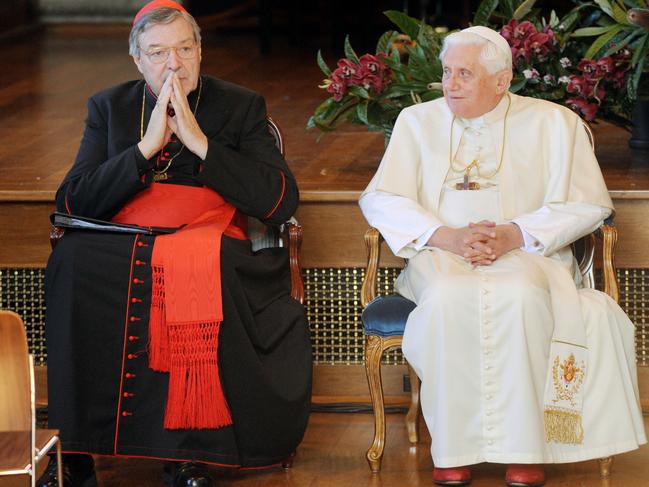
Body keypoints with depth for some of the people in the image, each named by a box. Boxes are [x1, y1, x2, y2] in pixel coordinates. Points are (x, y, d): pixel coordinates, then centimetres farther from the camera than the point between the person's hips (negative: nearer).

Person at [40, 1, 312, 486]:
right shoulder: (109, 108, 16)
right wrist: (147, 146, -7)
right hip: (122, 246, 2)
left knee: (202, 274, -39)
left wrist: (200, 142, -9)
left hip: (212, 245, -2)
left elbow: (281, 202, -3)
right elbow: (72, 203, 3)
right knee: (72, 262, -33)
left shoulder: (242, 107, 10)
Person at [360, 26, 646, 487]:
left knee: (521, 296, -37)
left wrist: (516, 234, -14)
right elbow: (380, 199, 5)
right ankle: (454, 448, -30)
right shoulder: (418, 122, 14)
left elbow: (587, 205, 2)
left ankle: (524, 449, -32)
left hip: (526, 255, -1)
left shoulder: (553, 123, 8)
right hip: (442, 258, 1)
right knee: (448, 298, -35)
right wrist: (446, 236, -12)